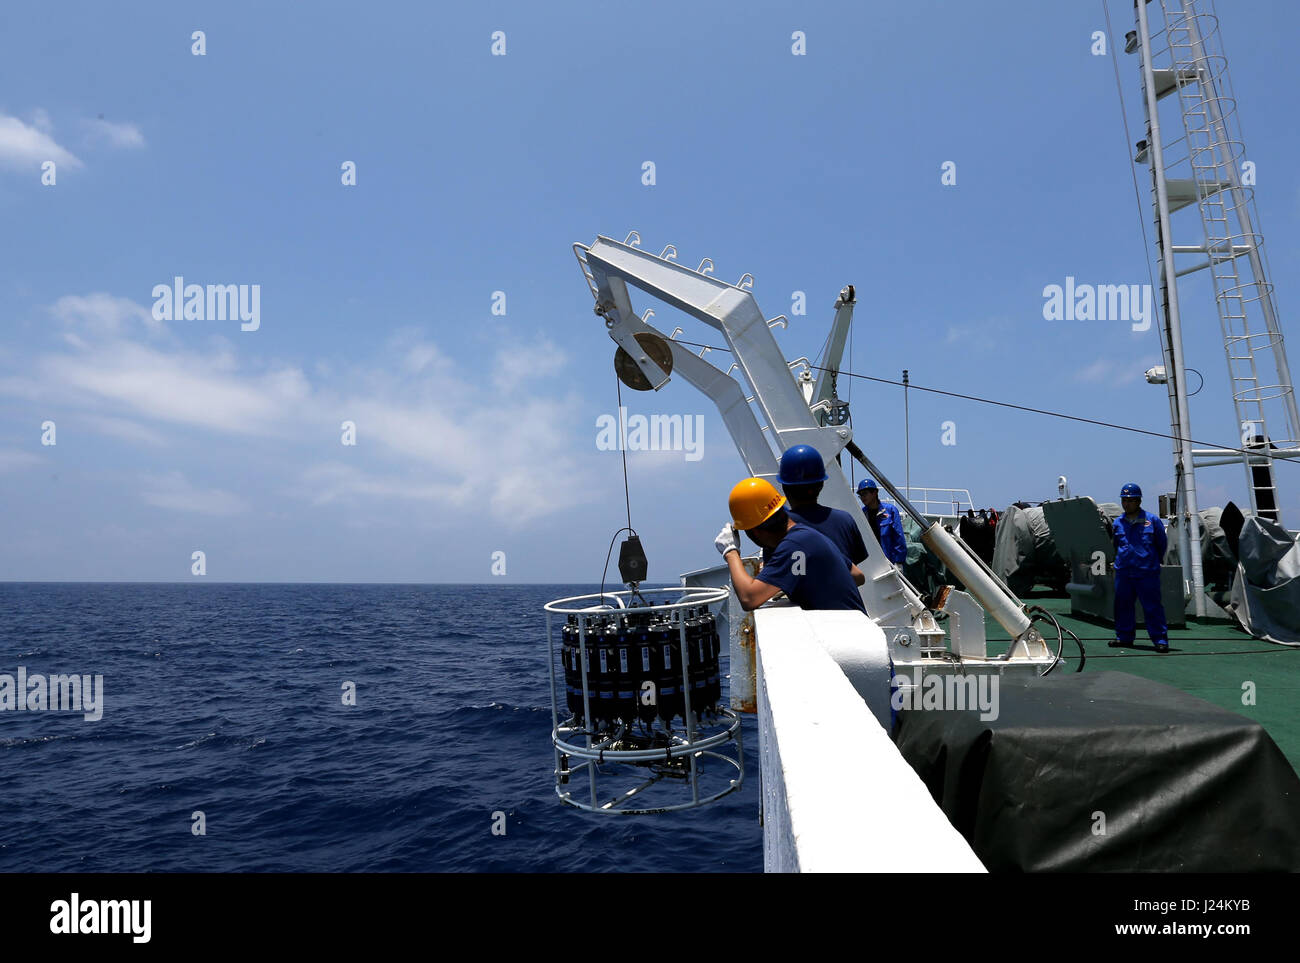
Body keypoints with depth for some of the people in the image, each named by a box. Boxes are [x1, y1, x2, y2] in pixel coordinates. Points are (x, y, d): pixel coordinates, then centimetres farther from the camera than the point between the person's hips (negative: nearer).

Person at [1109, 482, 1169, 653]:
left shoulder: (1152, 520, -1)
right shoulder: (1117, 523, 8)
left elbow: (1162, 543, 9)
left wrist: (1153, 562, 14)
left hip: (1147, 573, -4)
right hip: (1123, 572, 4)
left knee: (1152, 607, -4)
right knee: (1122, 605, 10)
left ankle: (1160, 640, 4)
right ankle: (1124, 637, 22)